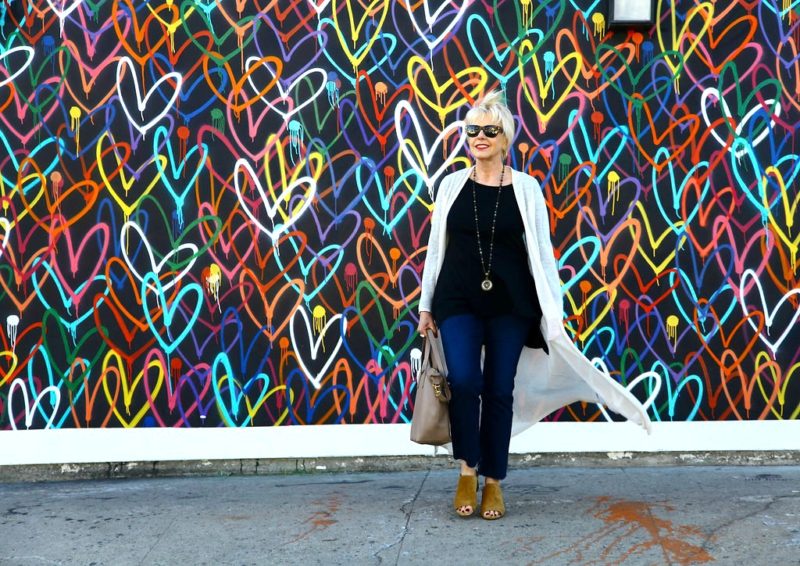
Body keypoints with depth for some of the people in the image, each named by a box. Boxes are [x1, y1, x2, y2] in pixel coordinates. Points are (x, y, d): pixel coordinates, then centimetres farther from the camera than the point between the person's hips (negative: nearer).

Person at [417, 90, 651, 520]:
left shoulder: (526, 188, 0)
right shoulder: (451, 185, 4)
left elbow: (541, 252, 0)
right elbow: (436, 247, 8)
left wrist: (553, 312, -5)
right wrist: (426, 305, 8)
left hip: (510, 302, 0)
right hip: (458, 299, 1)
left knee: (500, 390, 3)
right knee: (464, 381, -14)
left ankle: (493, 481, 18)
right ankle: (467, 471, 7)